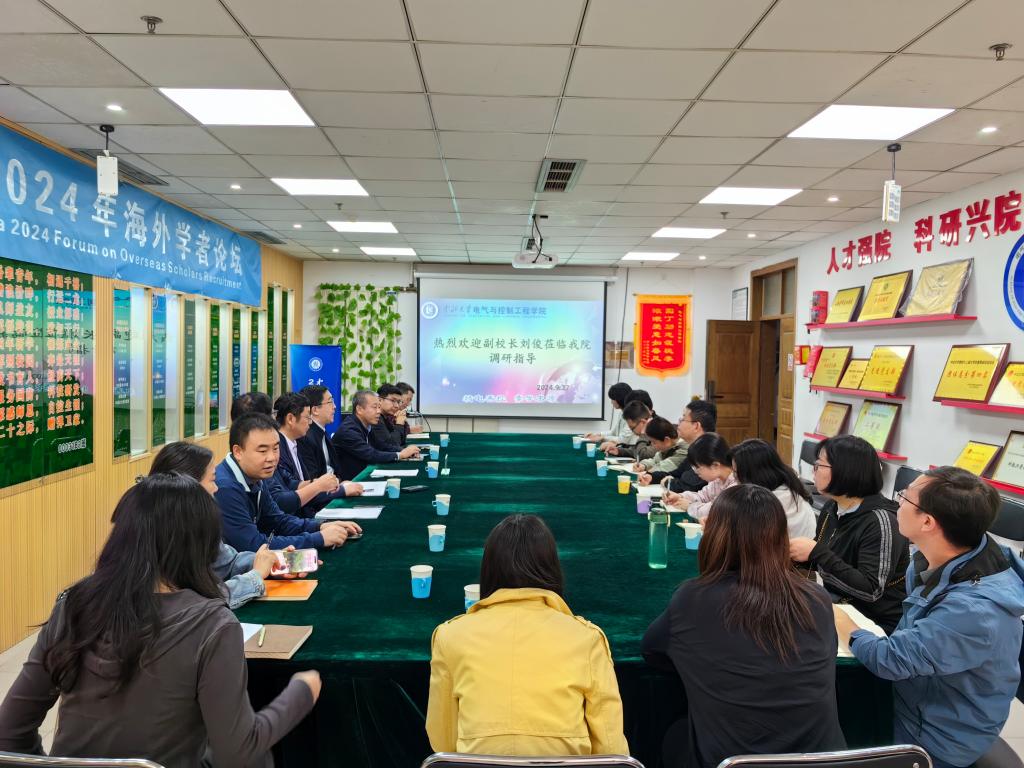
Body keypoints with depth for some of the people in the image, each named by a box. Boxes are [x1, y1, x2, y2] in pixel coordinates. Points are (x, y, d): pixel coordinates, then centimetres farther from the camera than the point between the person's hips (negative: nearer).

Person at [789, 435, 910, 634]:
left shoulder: (880, 520, -21)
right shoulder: (832, 508, 1)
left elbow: (871, 590, -26)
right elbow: (821, 562, 16)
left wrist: (816, 552, -27)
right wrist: (791, 551, -3)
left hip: (877, 624, -7)